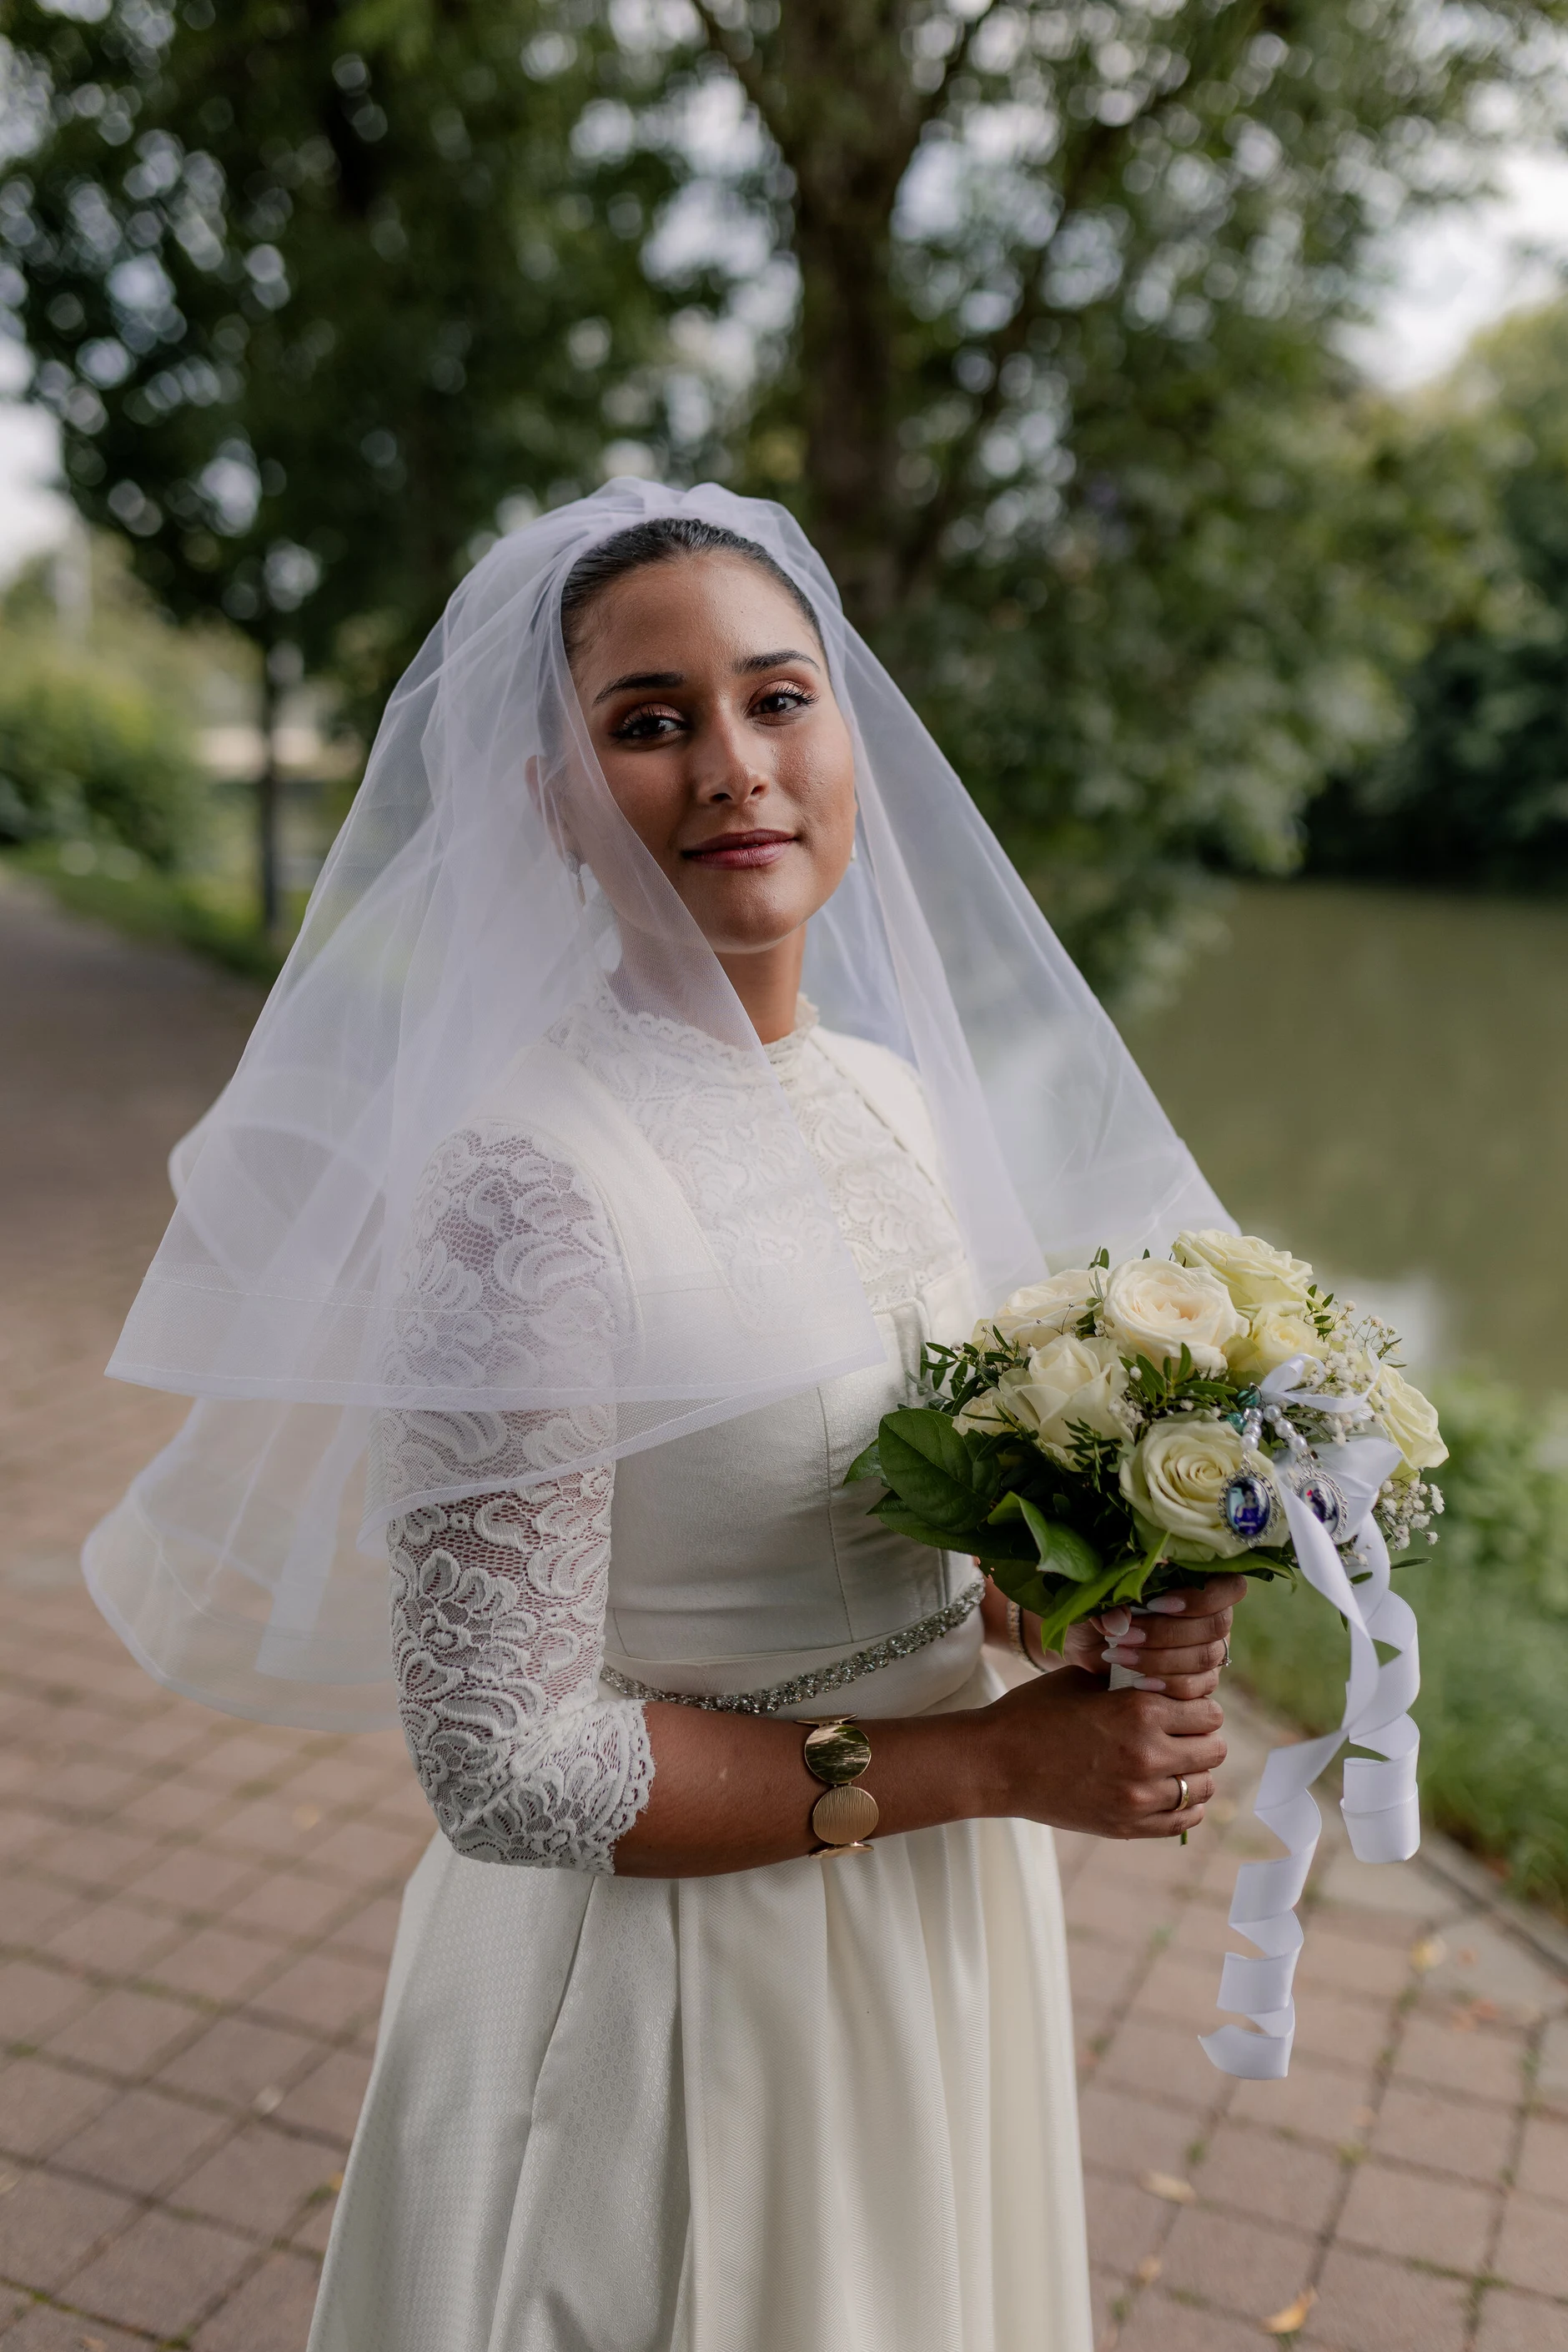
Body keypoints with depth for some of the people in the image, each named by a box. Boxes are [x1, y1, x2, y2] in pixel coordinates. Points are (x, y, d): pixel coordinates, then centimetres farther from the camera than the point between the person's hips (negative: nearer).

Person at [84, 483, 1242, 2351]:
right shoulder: (526, 1176, -26)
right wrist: (990, 1758, -20)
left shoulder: (901, 1093, -2)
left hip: (942, 1927, 7)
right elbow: (508, 1768, -23)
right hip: (680, 1987, -6)